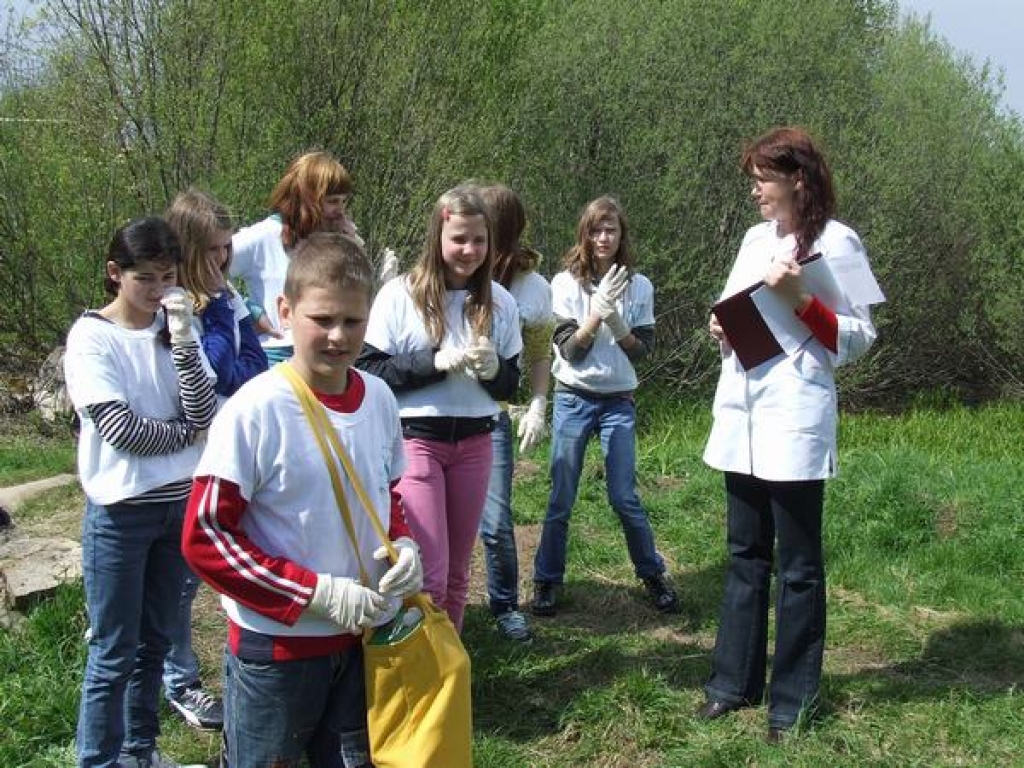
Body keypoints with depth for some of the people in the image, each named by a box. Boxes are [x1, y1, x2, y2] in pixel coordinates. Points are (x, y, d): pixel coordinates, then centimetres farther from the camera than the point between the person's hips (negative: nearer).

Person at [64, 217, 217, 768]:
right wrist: (185, 433, -5)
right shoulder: (91, 336, -9)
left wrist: (183, 340, -16)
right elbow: (120, 428, -17)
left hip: (179, 502, 5)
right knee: (115, 651, 2)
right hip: (120, 510, -5)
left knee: (155, 641, 16)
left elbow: (203, 417, -8)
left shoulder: (177, 330, 3)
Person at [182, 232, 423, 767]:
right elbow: (204, 537, -18)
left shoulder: (379, 399, -1)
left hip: (365, 635, 5)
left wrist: (404, 545, -6)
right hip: (277, 646, -5)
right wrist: (317, 594, -21)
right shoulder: (256, 411, -19)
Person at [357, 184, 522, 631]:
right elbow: (369, 371, -10)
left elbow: (510, 385, 10)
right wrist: (437, 361, -20)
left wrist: (493, 369, -12)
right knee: (429, 577, -7)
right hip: (414, 440, -4)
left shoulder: (499, 302, 5)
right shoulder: (400, 294, -8)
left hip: (474, 444, 4)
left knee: (457, 573, 13)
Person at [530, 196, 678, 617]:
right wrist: (597, 311, -23)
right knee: (561, 498, 2)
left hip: (619, 402, 1)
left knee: (624, 497, 0)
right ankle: (546, 581, 15)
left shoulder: (638, 286, 0)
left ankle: (653, 574, 18)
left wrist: (616, 321, -20)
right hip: (573, 399, -1)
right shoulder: (566, 283, -5)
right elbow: (569, 349, -10)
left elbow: (643, 350, -3)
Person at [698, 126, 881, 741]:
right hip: (740, 411, 7)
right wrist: (721, 324, 2)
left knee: (798, 564, 2)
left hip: (794, 419, -7)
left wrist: (800, 299, -19)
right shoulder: (756, 238, 14)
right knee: (746, 555, 14)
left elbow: (858, 339, -8)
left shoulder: (836, 242, -6)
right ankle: (735, 681, 24)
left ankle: (793, 701, 12)